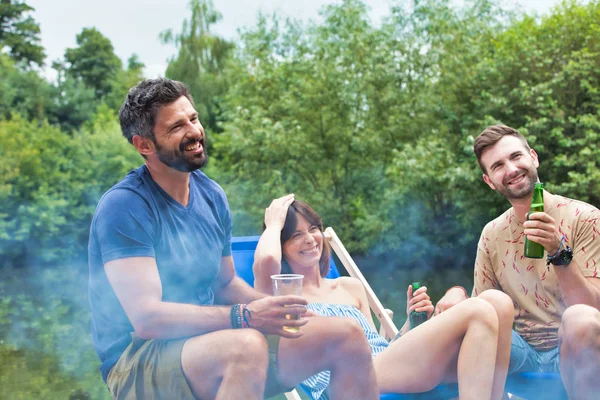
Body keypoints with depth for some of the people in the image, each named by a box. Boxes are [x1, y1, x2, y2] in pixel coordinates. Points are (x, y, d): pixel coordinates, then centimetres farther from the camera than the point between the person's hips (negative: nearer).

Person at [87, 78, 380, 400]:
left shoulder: (211, 196, 9)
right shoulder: (124, 207, -15)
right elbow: (146, 317, -22)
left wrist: (270, 306, -4)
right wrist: (244, 316, -28)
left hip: (208, 342, 8)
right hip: (138, 360, -7)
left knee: (347, 335, -4)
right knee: (246, 345, -40)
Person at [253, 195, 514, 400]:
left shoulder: (350, 287, 28)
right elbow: (266, 260, -14)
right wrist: (274, 224, 7)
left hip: (388, 371, 7)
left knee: (498, 303, -13)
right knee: (478, 314, -20)